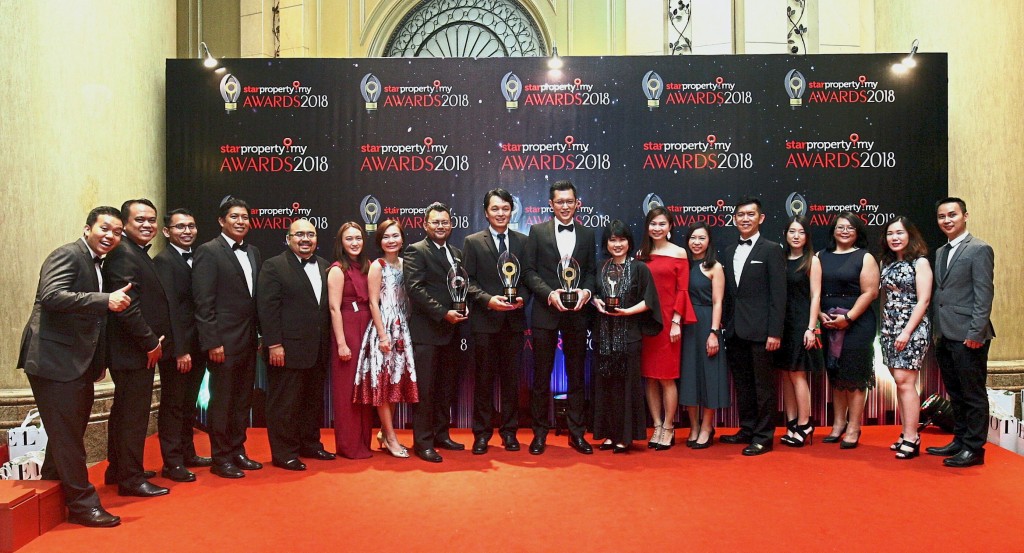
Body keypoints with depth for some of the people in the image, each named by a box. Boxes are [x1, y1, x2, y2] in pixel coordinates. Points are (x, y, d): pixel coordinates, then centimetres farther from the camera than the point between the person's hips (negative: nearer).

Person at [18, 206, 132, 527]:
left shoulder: (96, 264, 17)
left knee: (69, 432, 19)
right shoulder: (68, 255, -11)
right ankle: (82, 504, 5)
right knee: (67, 434, -3)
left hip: (78, 364, 10)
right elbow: (52, 295, -28)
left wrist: (99, 361, 20)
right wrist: (106, 300, -31)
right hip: (55, 361, -10)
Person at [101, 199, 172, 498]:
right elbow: (127, 307, -23)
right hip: (134, 351, -10)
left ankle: (118, 470, 32)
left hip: (140, 349, 10)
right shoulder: (123, 254, -16)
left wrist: (155, 340, 9)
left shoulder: (139, 255, 15)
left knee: (125, 413, 19)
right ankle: (131, 479, 9)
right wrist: (151, 342, -17)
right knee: (134, 414, -1)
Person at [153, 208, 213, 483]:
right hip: (177, 349, -8)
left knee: (188, 404, 18)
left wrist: (201, 346, 5)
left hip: (196, 346, 8)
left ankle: (187, 453, 30)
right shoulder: (163, 261, -12)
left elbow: (200, 302, 10)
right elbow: (169, 308, -18)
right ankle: (172, 463, 12)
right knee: (173, 405, 3)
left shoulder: (197, 259, 11)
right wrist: (180, 350, -20)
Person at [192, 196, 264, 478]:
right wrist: (213, 342, -17)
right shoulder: (208, 252, -8)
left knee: (243, 400, 14)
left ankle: (237, 452, 26)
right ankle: (221, 458, 14)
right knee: (221, 401, 3)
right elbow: (203, 303, -13)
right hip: (223, 341, -7)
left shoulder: (253, 252, 13)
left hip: (249, 340, 7)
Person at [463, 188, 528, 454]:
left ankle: (509, 431, 21)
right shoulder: (472, 242, 2)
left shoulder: (522, 241, 9)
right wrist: (488, 299, -17)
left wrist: (522, 298, -10)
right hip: (484, 321, -2)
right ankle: (482, 433, 15)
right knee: (484, 378, 5)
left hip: (514, 320, 2)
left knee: (511, 378, 9)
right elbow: (468, 281, -2)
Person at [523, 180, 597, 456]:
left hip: (576, 313, 2)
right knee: (541, 376, 5)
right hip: (545, 312, -2)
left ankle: (576, 433, 20)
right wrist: (550, 294, -15)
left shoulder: (587, 234, 9)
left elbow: (591, 271, 10)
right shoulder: (537, 231, 2)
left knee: (576, 376, 9)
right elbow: (529, 270, -2)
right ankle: (540, 433, 17)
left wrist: (585, 291, -11)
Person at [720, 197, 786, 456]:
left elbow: (778, 294, -8)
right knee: (742, 383, 13)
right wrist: (725, 326, 7)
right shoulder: (729, 252, 14)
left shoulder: (771, 250, -3)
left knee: (763, 384, 2)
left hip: (759, 330, -6)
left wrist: (775, 332, -14)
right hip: (735, 330, 6)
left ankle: (764, 437, 10)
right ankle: (747, 429, 25)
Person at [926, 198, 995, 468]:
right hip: (945, 336, 7)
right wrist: (936, 330, 12)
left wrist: (976, 333, -17)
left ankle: (974, 448, 10)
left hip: (967, 336, -7)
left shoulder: (979, 249, -7)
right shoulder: (940, 252, 16)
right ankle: (960, 440, 25)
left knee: (973, 394, 2)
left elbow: (984, 294, -13)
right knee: (956, 394, 15)